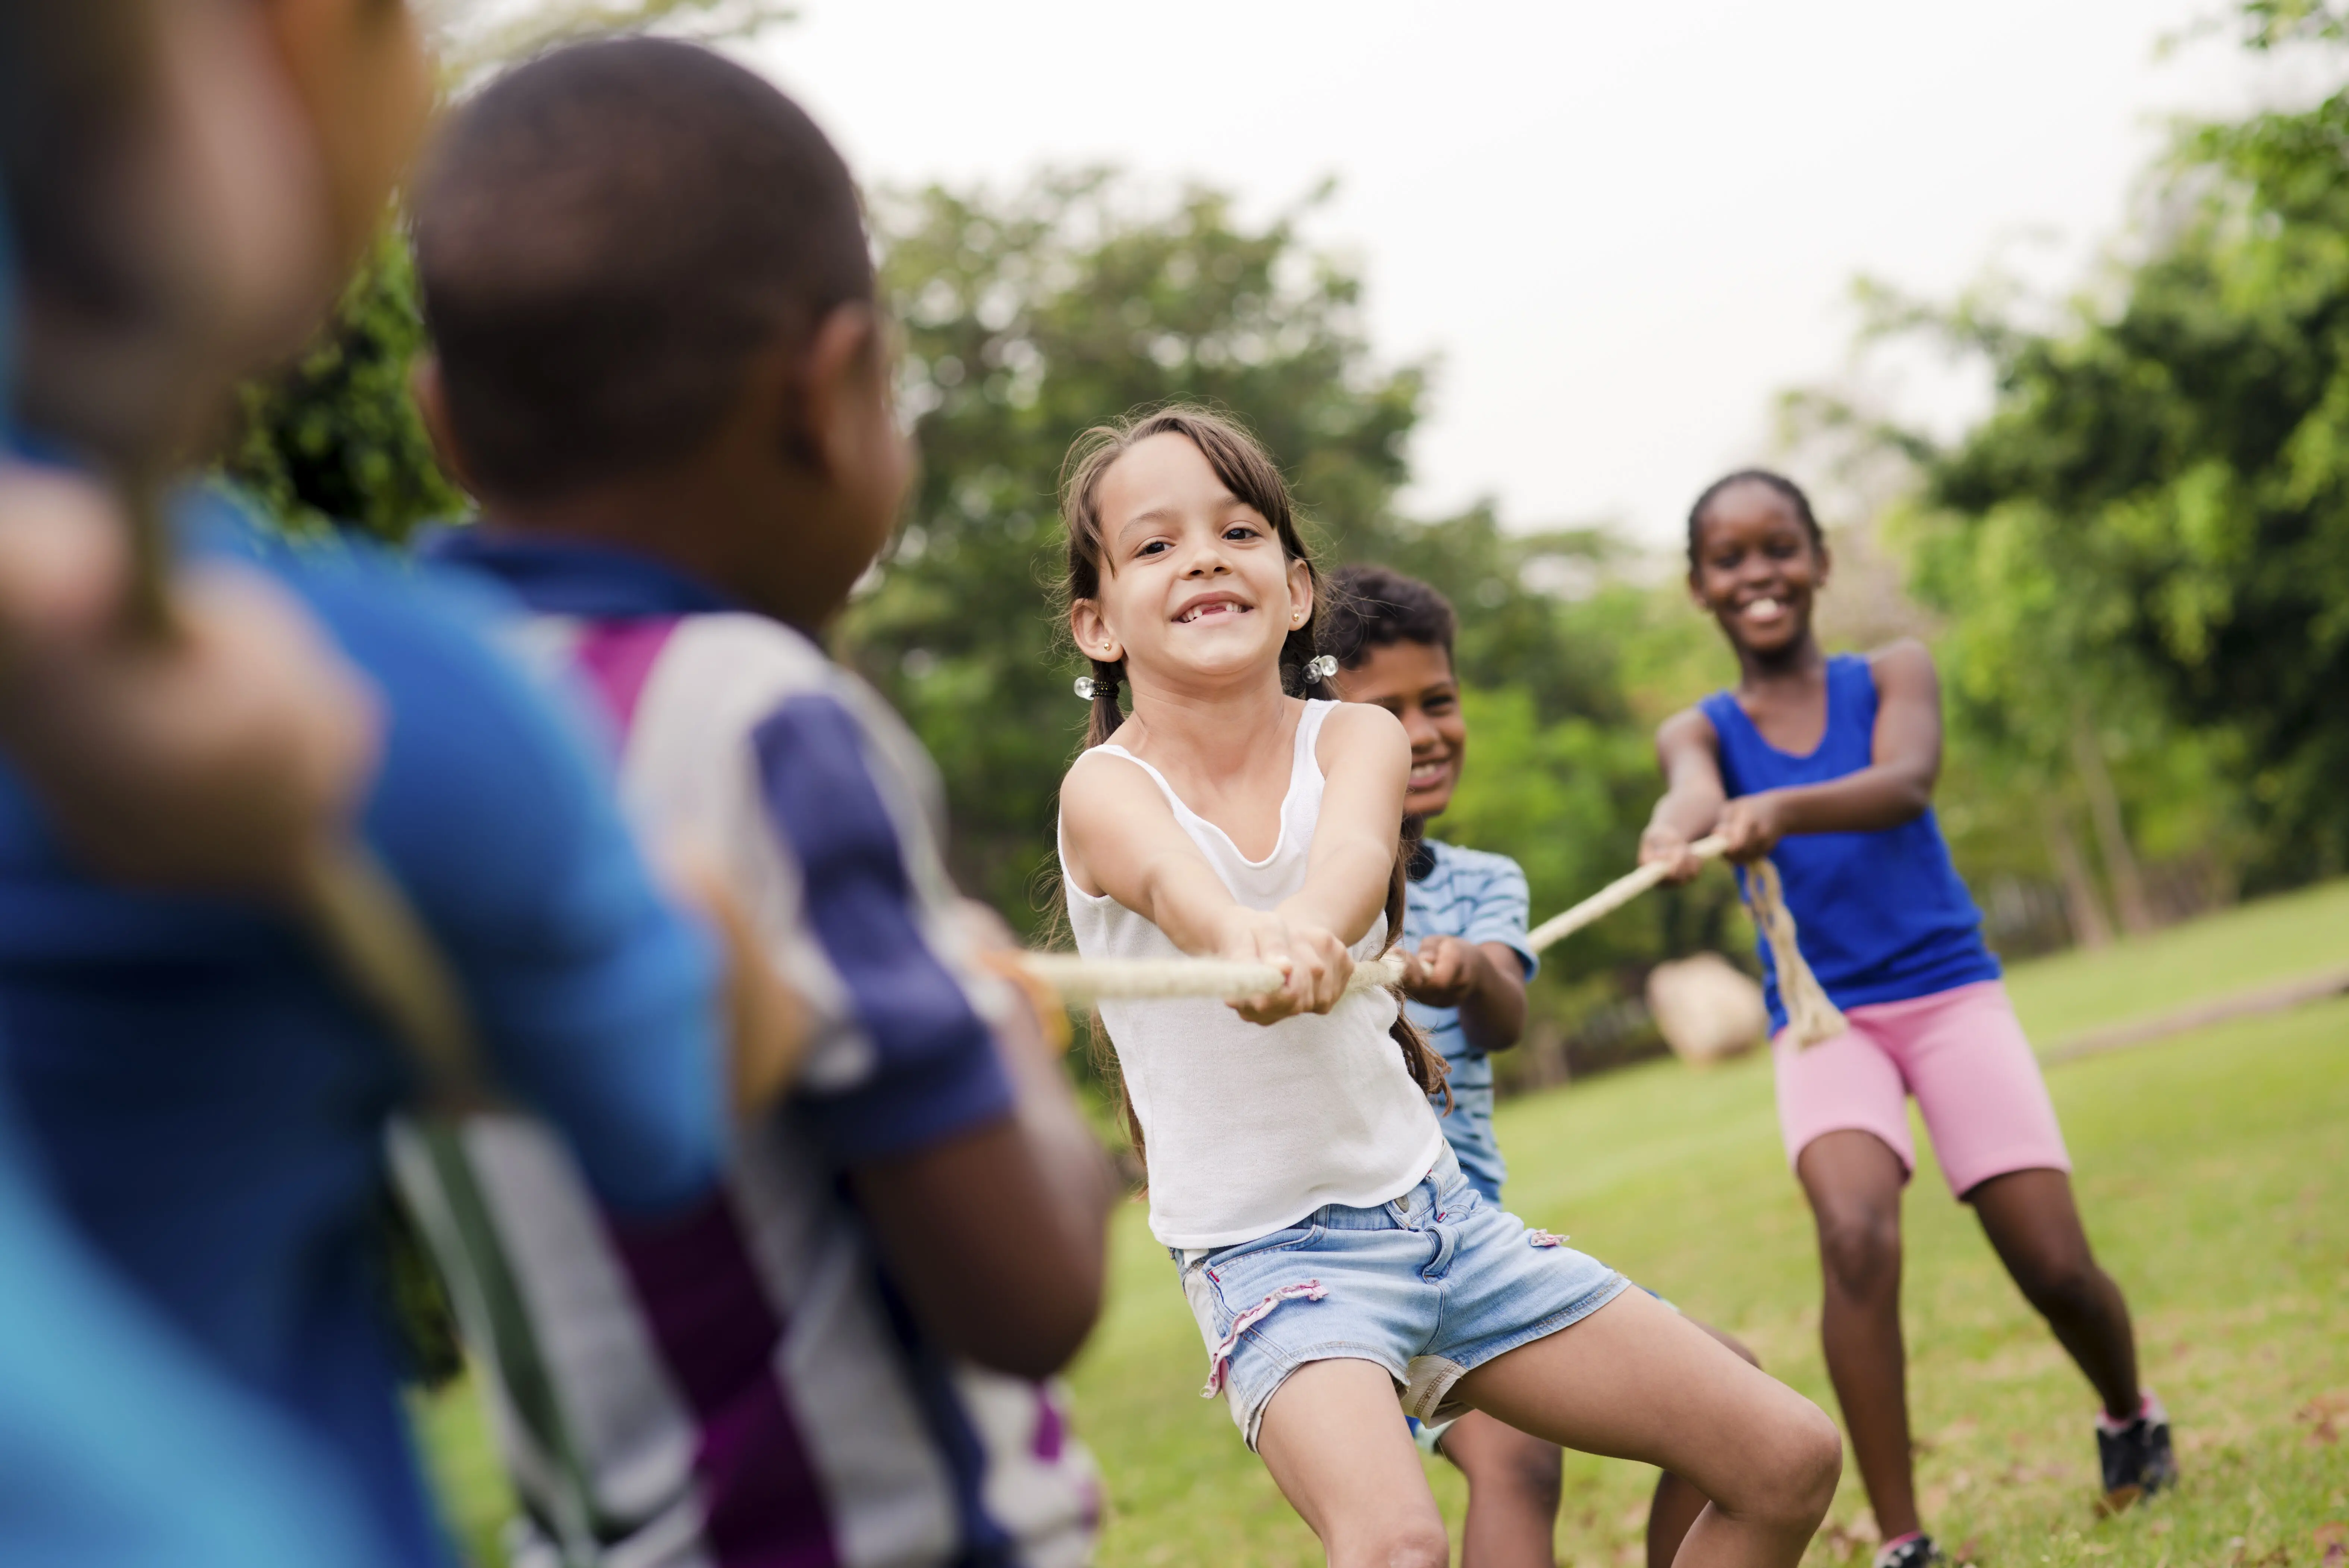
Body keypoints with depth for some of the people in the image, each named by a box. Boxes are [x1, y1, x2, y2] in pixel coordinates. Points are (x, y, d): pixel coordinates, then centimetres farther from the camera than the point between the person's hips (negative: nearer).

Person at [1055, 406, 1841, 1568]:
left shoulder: (1355, 737, -2)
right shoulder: (1107, 791, -12)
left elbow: (1355, 846, -26)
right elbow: (1178, 884, -36)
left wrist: (1310, 927, -48)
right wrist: (1245, 938, -59)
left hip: (1434, 1203, 5)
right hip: (1267, 1248, -5)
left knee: (1791, 1463, 5)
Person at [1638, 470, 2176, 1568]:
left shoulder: (1892, 674, 3)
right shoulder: (1699, 730, 5)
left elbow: (1906, 784, -20)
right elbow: (1695, 789, -20)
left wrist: (1784, 808, -42)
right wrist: (1682, 828, -47)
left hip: (1949, 990, 0)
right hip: (1821, 1018, 0)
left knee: (2056, 1265, -5)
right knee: (1856, 1235, -26)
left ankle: (2131, 1421, 29)